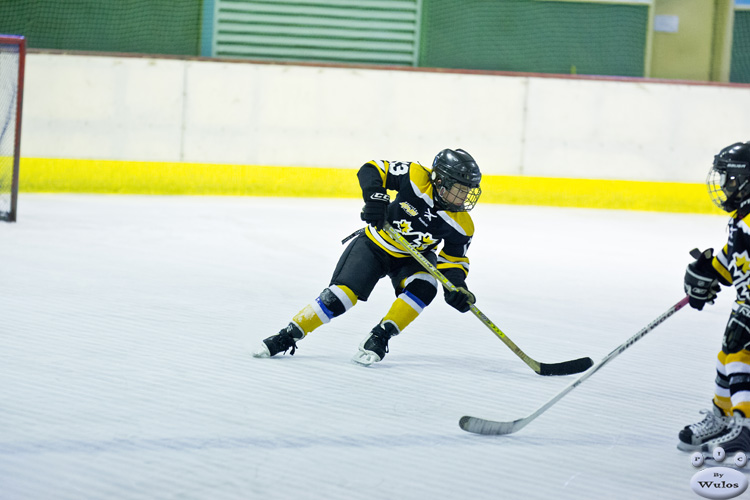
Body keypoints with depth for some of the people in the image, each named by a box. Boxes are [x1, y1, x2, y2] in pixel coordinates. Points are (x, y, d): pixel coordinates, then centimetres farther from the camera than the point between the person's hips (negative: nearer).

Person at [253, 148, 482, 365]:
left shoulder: (462, 225, -19)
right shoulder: (417, 177, -27)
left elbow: (453, 260, -7)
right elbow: (371, 170, -21)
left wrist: (457, 286, -26)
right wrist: (375, 196, -40)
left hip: (412, 257, 2)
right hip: (375, 244, -2)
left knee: (424, 287, -29)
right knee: (341, 295, -15)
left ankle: (379, 338, -16)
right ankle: (288, 336, -2)